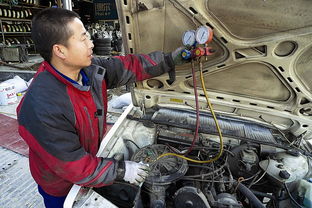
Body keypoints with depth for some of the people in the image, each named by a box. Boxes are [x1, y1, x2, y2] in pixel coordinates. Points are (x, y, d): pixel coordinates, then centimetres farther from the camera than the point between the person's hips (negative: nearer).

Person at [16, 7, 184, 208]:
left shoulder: (91, 69, -20)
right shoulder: (43, 108, -39)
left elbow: (130, 66, -8)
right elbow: (73, 166, -30)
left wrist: (169, 60, -9)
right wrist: (122, 170, -24)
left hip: (92, 157, 5)